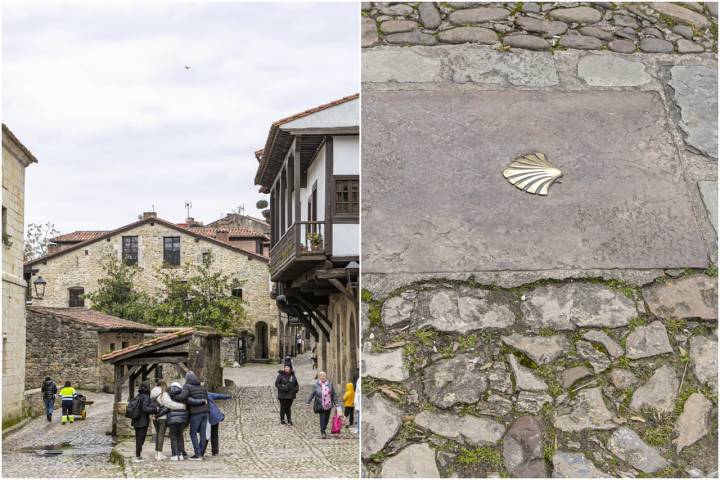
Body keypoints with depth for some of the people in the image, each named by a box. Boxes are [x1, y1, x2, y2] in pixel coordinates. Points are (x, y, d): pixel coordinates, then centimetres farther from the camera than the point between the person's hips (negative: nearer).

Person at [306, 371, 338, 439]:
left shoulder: (329, 384, 6)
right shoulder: (316, 385, -1)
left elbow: (333, 395, 11)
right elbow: (312, 394, 2)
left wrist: (336, 403, 9)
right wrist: (308, 402, 0)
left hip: (328, 405, 3)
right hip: (320, 405, -3)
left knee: (327, 418, 8)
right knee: (322, 418, -11)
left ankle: (323, 430, 26)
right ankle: (322, 432, -6)